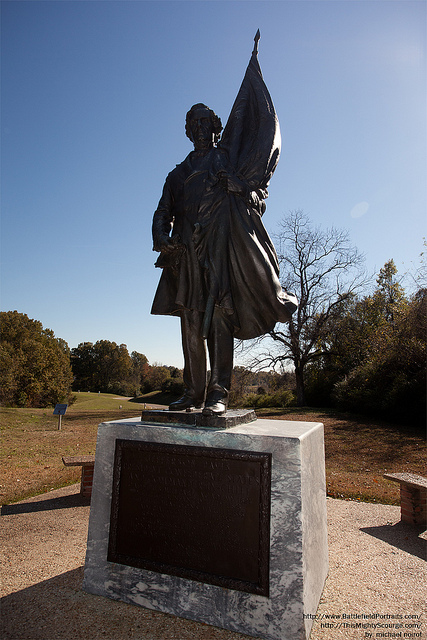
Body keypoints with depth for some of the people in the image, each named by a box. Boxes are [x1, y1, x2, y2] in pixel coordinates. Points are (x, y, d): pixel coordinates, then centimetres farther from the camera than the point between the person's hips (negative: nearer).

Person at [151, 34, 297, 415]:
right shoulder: (179, 173, 26)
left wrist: (254, 61, 21)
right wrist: (161, 237, -4)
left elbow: (246, 110, 18)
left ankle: (218, 392, -13)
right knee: (191, 323, -1)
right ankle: (194, 392, 4)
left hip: (222, 243, -3)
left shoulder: (228, 154, 20)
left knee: (218, 314, -15)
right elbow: (164, 211, 16)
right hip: (187, 249, 4)